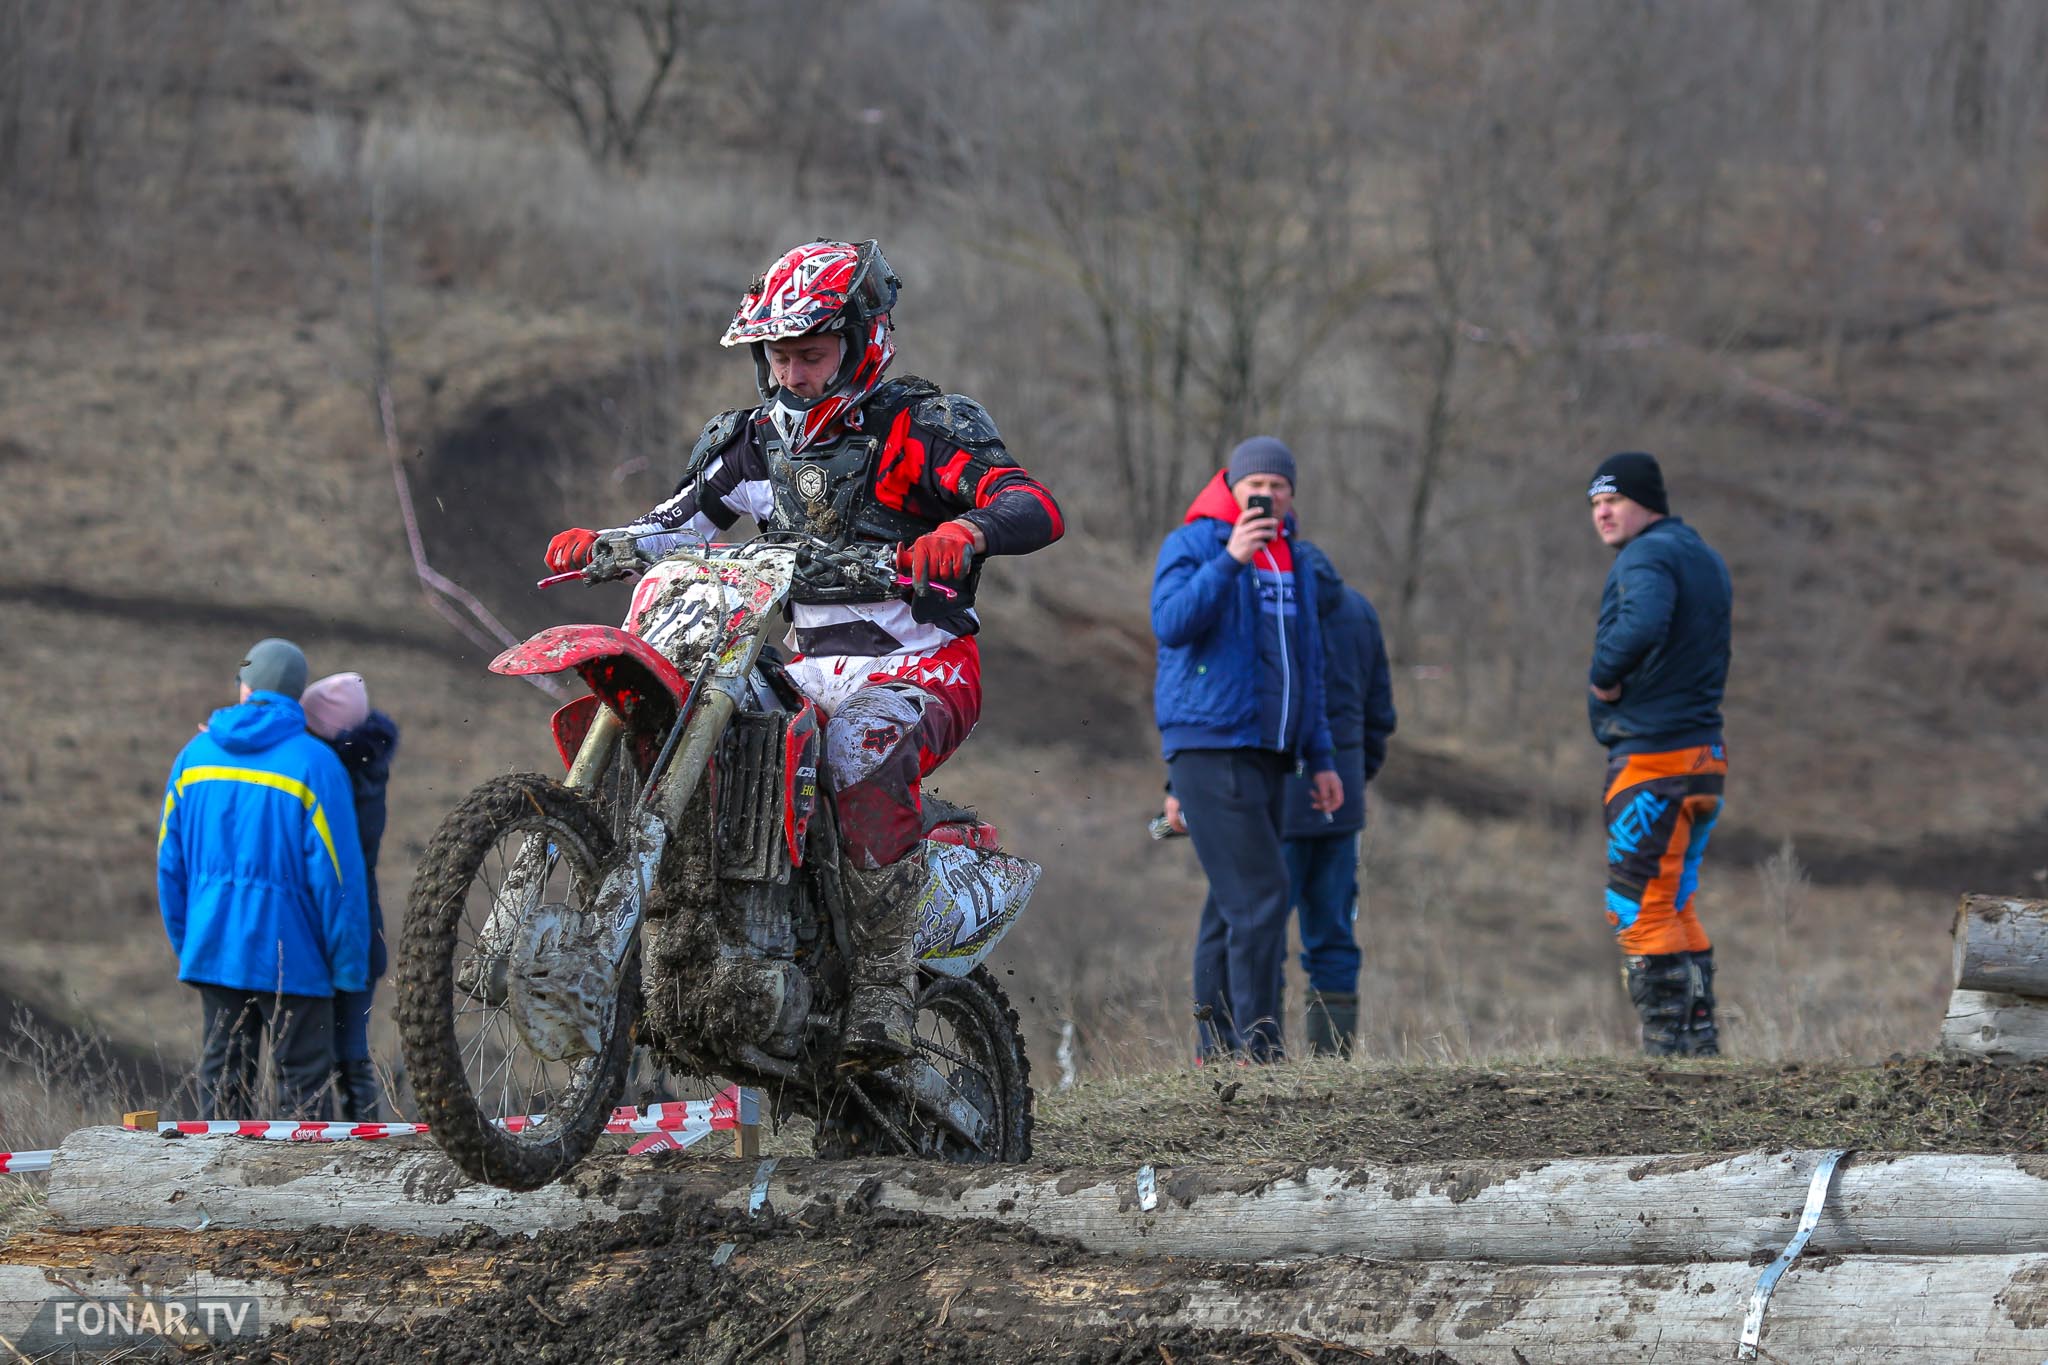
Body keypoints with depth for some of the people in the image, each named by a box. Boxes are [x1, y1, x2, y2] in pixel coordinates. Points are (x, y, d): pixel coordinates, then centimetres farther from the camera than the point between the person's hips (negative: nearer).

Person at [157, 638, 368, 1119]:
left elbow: (170, 863, 10)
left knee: (222, 1075, 9)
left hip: (213, 948, 5)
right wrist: (349, 967, -6)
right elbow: (337, 876, -12)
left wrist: (185, 945, 19)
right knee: (304, 1081, -1)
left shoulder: (195, 755, 6)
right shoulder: (314, 764, -9)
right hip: (291, 953, -5)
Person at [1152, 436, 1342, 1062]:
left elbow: (1306, 671, 23)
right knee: (1260, 893, -16)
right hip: (1210, 746, -7)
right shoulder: (1192, 546, -4)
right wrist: (1230, 559, -27)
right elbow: (1171, 624, -20)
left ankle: (1219, 1056, 8)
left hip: (1267, 756, 7)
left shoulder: (1293, 563, 18)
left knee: (1233, 909, 7)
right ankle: (1260, 1052, -18)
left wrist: (1320, 759, 18)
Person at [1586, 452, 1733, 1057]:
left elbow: (1642, 626, -32)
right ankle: (1699, 1043, 17)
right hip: (1703, 753, 10)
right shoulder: (1705, 558, 20)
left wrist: (1603, 676, -16)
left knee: (1638, 911, -7)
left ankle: (1669, 1048, -10)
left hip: (1651, 757, -10)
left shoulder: (1648, 556, -11)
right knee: (1675, 909, 16)